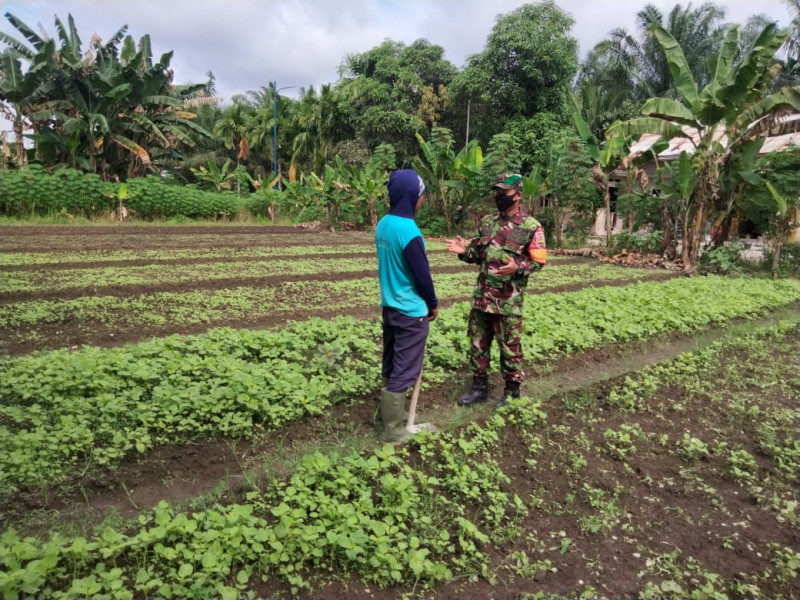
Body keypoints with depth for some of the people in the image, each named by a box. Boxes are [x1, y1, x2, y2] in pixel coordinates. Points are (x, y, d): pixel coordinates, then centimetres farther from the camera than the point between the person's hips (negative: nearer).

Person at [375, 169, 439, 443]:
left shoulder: (383, 224, 3)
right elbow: (422, 274, -17)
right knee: (404, 371, 2)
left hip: (390, 306, 8)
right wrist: (433, 304, -2)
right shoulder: (408, 230, -23)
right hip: (411, 312, -8)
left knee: (391, 366, 18)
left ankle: (391, 414, 32)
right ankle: (392, 430, 11)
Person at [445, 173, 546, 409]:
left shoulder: (531, 227, -8)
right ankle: (479, 387, 28)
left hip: (508, 300, -6)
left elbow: (539, 261, -8)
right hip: (481, 296, 6)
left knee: (510, 347, 6)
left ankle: (512, 391, 23)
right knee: (477, 342, 13)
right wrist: (465, 250, -6)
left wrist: (517, 268, -25)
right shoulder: (488, 221, 9)